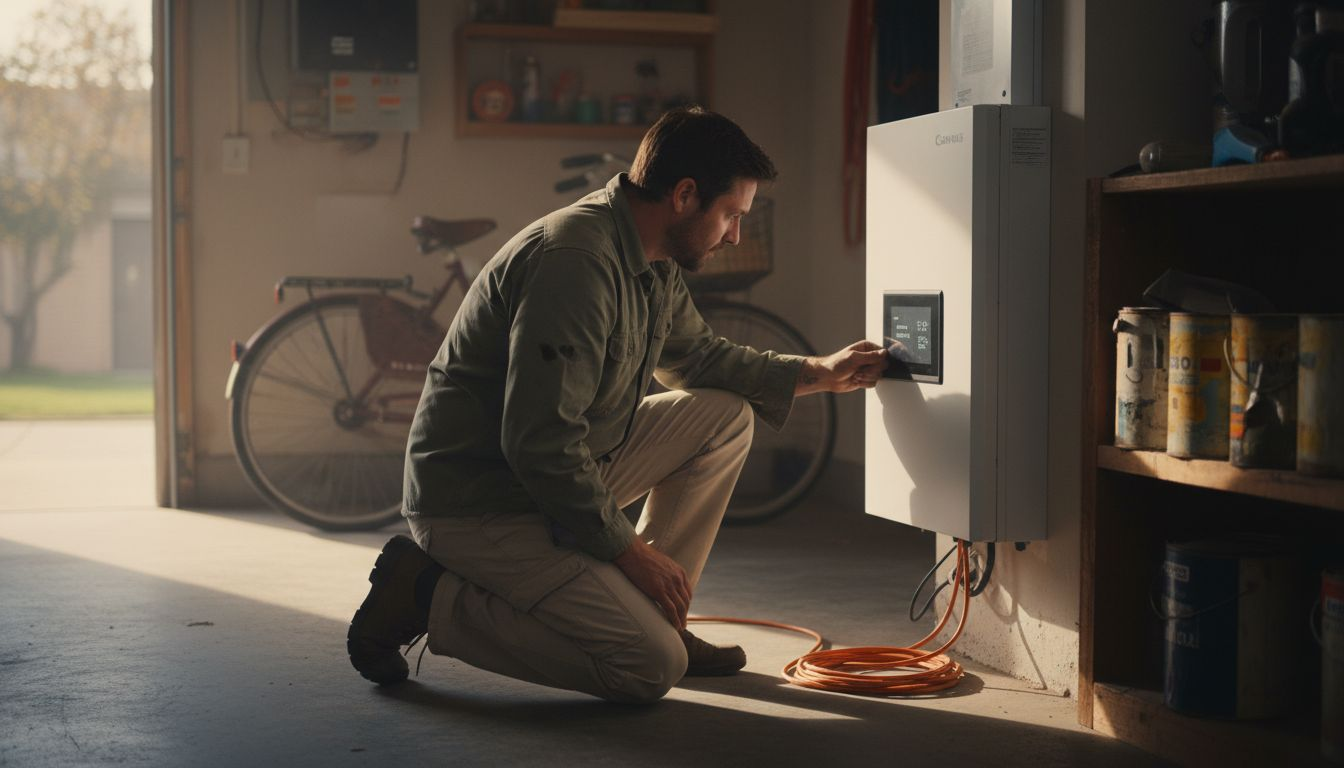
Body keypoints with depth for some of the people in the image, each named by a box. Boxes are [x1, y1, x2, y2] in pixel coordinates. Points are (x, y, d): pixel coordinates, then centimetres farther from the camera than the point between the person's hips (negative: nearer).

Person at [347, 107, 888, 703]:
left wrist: (819, 374, 16)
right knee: (653, 666, -14)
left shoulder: (653, 263, 5)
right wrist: (628, 549, -19)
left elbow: (696, 355, 24)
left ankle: (650, 610, 10)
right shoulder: (574, 261, -26)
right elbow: (540, 443, -29)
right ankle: (430, 596, -6)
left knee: (725, 417, 7)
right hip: (480, 504, -10)